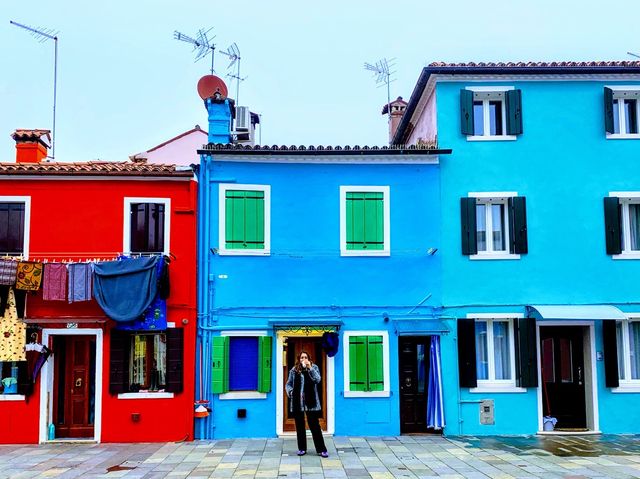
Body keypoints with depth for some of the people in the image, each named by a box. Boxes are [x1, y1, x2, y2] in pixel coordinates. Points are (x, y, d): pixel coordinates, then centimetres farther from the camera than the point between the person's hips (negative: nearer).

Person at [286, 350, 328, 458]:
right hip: (297, 402, 2)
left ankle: (321, 449, 3)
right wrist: (290, 392, -9)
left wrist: (310, 368, -18)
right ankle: (302, 448, 20)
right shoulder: (294, 370, 6)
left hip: (311, 402, -2)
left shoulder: (314, 368, 4)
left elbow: (317, 380, -11)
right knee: (299, 426, 9)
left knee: (314, 425, -2)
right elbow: (288, 384, 10)